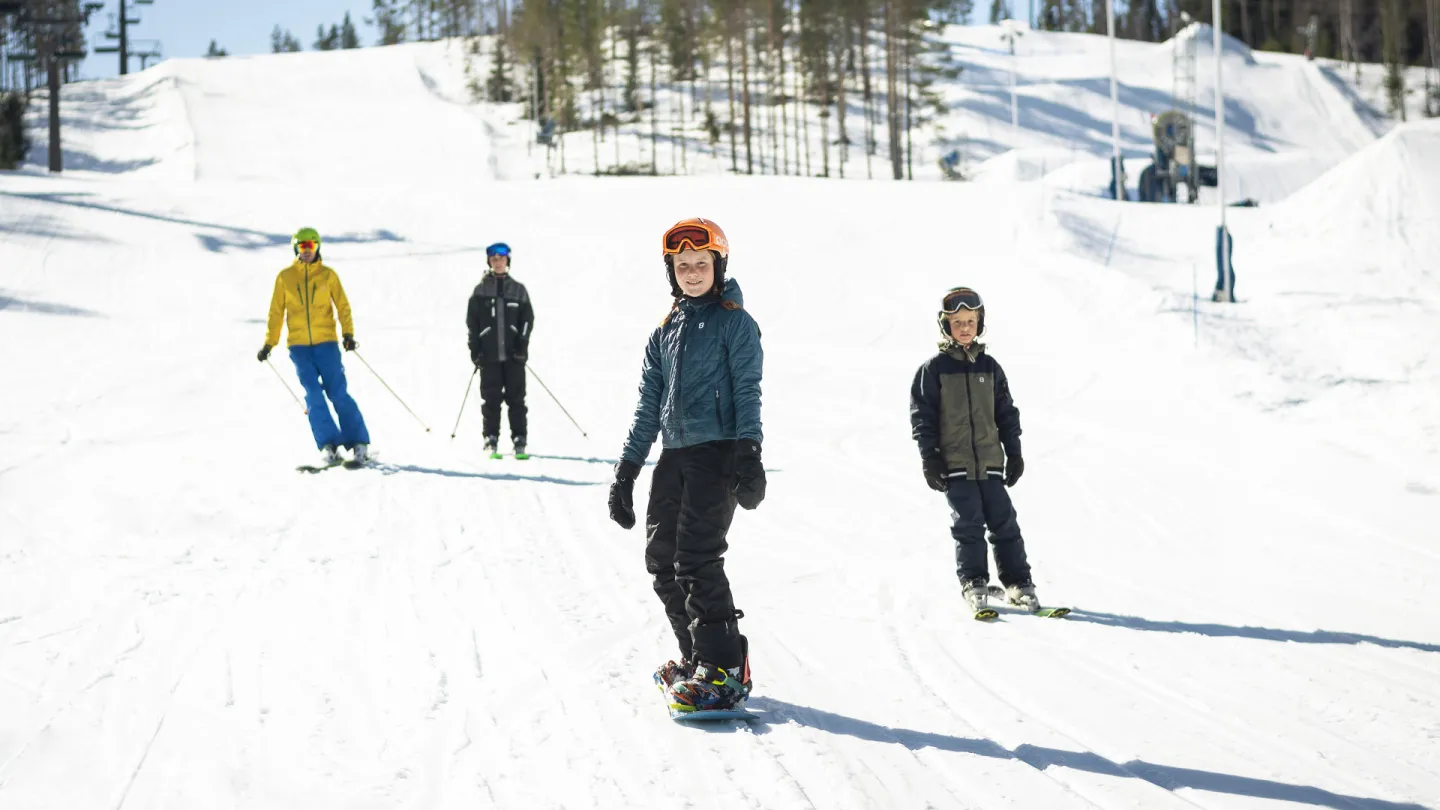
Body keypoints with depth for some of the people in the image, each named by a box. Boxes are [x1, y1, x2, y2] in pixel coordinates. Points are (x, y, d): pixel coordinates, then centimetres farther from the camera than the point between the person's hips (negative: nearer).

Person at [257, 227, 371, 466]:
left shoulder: (327, 275, 5)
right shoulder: (285, 277, 7)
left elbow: (343, 306, 4)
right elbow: (276, 313, 12)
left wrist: (348, 333, -10)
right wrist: (268, 343, 8)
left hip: (326, 343, -1)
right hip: (299, 346, 1)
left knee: (338, 393, -5)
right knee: (313, 395, -9)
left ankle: (358, 442, 2)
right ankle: (328, 444, -8)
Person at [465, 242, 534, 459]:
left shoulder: (518, 289, 8)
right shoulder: (481, 290, 7)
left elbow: (528, 318, 6)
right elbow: (472, 321, 6)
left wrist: (522, 345, -6)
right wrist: (475, 349, -2)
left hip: (513, 354, 0)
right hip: (489, 354, 0)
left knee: (516, 398, 0)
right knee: (491, 399, 0)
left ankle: (519, 442, 2)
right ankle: (491, 441, 5)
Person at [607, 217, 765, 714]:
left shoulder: (735, 322, 1)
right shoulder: (666, 331, 19)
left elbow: (747, 393, -7)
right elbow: (648, 406, 20)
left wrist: (749, 455, -17)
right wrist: (627, 469, 16)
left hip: (718, 452, -7)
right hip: (673, 455, 7)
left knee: (696, 558, -15)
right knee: (662, 560, 5)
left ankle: (723, 668, -13)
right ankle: (696, 656, 19)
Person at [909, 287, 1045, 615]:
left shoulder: (989, 367, 10)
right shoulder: (934, 369, -1)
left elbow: (1006, 413, 15)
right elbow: (922, 414, -1)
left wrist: (1014, 453, 12)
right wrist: (929, 458, -7)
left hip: (990, 461, 3)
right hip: (954, 463, -3)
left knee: (1004, 521, 1)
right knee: (968, 524, -6)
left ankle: (1018, 582, 7)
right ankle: (973, 583, 4)